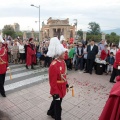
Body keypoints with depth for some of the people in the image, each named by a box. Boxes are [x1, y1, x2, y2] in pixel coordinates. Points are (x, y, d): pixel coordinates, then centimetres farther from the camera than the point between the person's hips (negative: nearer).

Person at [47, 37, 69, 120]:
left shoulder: (63, 61, -1)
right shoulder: (53, 65, -29)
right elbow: (52, 82, -24)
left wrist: (66, 83, 17)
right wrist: (55, 92, -19)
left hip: (62, 87, 9)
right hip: (57, 89, -9)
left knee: (56, 101, 29)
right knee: (58, 105, 12)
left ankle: (50, 112, 55)